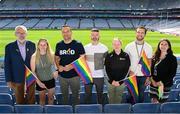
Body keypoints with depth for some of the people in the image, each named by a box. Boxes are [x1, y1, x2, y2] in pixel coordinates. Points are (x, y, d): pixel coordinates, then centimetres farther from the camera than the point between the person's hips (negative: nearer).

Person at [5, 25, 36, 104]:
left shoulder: (32, 45, 0)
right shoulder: (9, 47, -4)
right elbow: (7, 65, -3)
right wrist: (9, 80, -5)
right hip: (17, 78, -1)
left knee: (31, 100, 11)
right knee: (19, 101, 11)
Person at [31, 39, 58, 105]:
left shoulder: (51, 55, -8)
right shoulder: (34, 57, -13)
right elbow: (33, 71, -10)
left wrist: (55, 72, -15)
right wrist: (39, 82, -17)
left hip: (50, 80, 2)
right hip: (40, 81, -2)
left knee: (51, 97, 13)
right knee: (42, 99, 11)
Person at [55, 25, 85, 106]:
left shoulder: (78, 44, -7)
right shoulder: (59, 45, 5)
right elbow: (56, 58, 14)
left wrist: (72, 66, -21)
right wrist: (58, 66, -6)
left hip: (74, 75, -3)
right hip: (62, 75, 3)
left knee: (75, 95, 10)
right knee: (64, 95, 18)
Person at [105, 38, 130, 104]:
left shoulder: (125, 56, -1)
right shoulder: (109, 56, 0)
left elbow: (127, 70, -2)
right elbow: (107, 70, 1)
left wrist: (120, 81, -8)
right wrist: (112, 81, -9)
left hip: (121, 82, 0)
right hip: (111, 82, 0)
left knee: (118, 100, 6)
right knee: (111, 100, 7)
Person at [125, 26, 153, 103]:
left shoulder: (148, 47, 0)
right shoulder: (129, 46, -3)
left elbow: (149, 63, 3)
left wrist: (148, 77, -1)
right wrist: (129, 71, -13)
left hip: (143, 76, 1)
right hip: (132, 75, -1)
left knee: (141, 96, 11)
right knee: (132, 95, 8)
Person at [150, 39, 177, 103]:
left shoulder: (172, 58, -5)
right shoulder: (155, 57, 8)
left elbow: (173, 73, -9)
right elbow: (151, 69, 10)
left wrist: (163, 82, -16)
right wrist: (152, 80, -6)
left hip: (165, 85, -4)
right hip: (154, 84, 4)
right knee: (154, 103, 4)